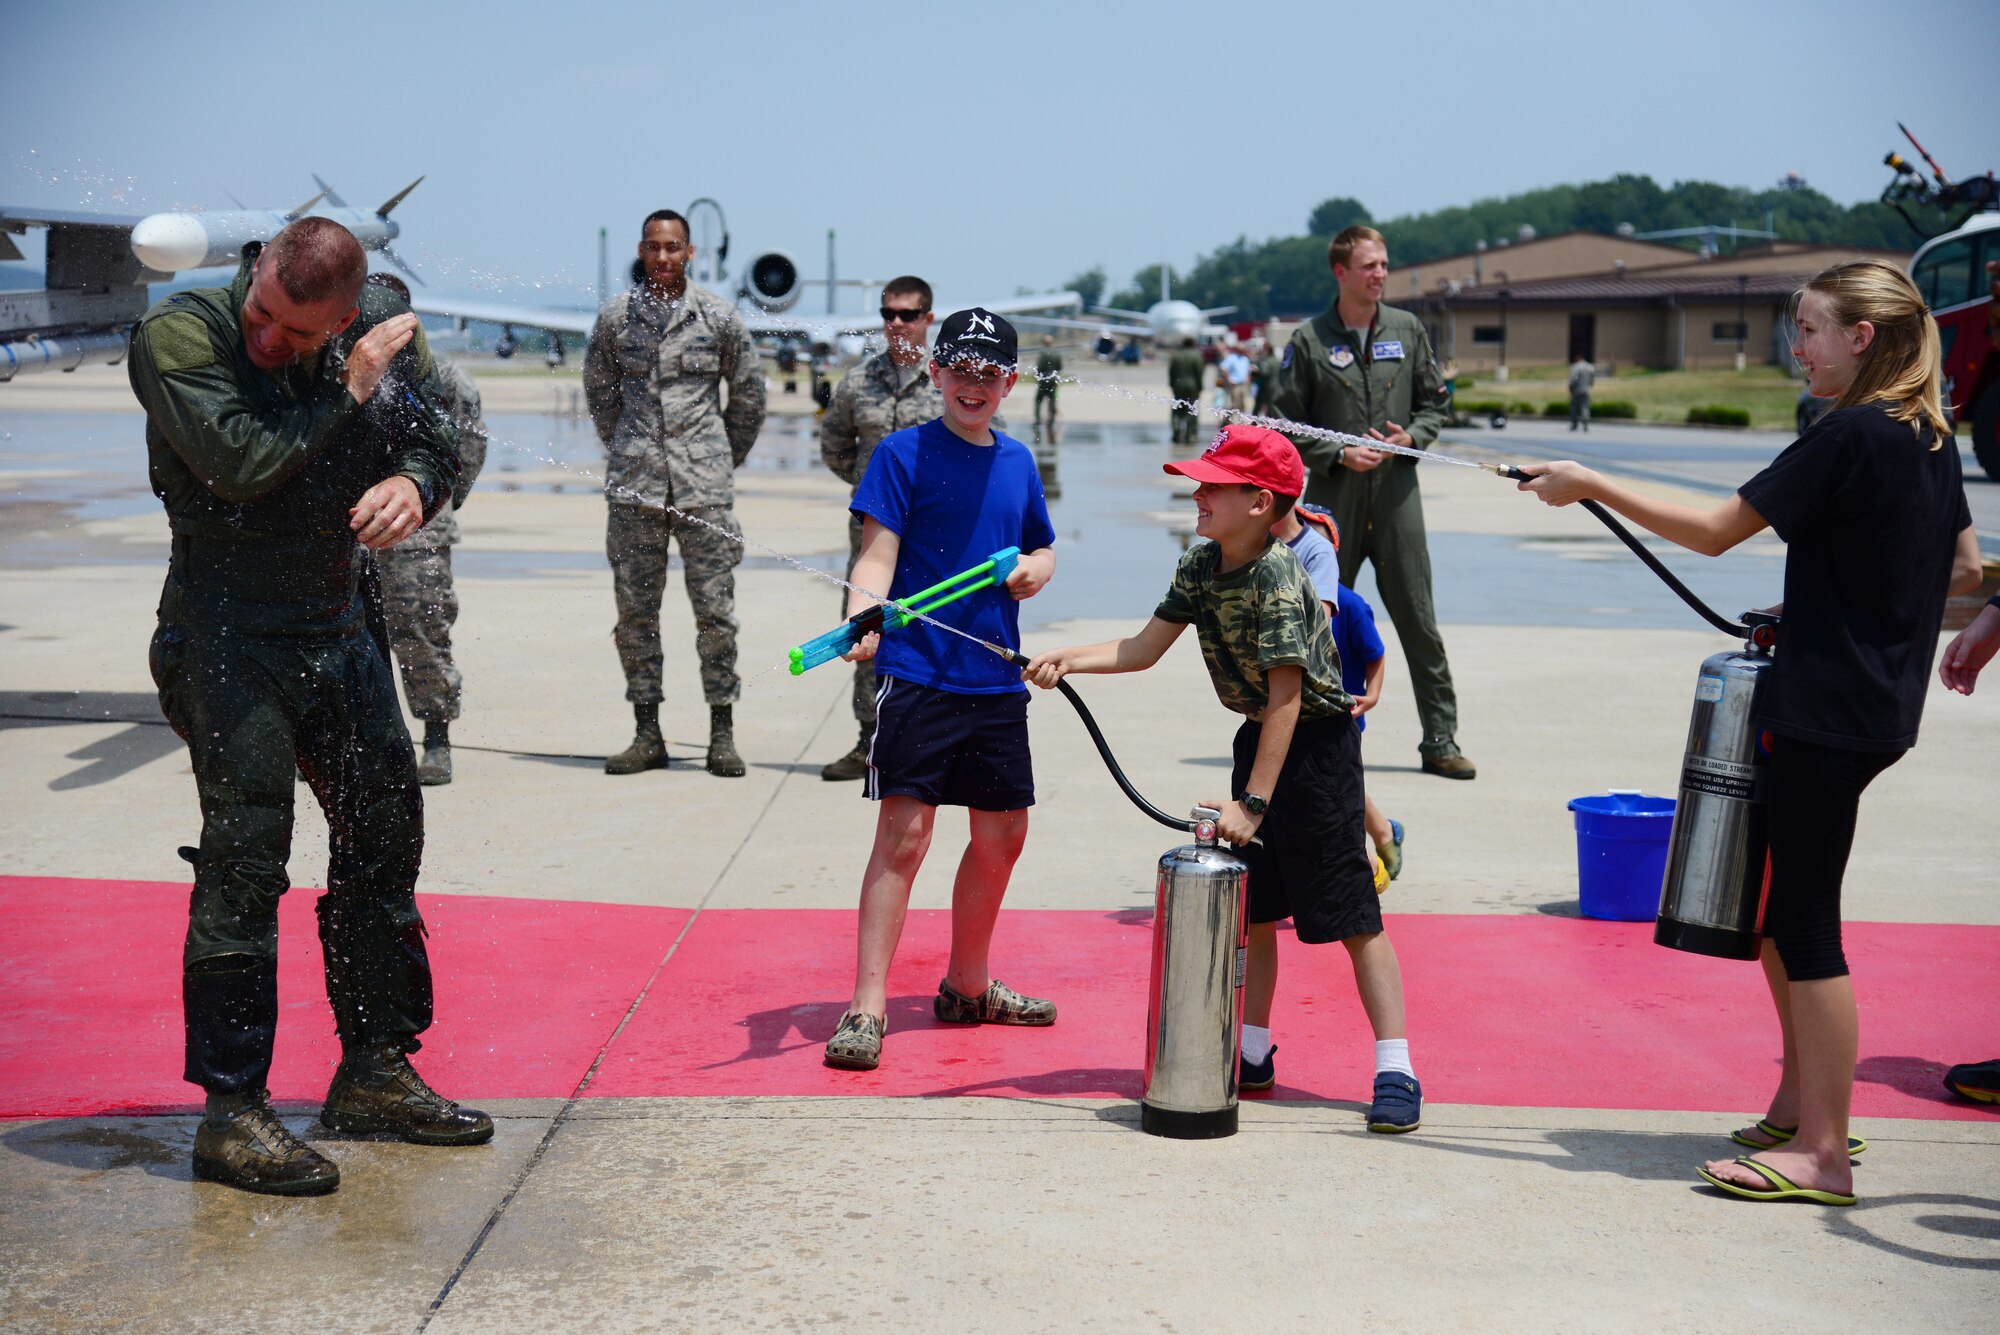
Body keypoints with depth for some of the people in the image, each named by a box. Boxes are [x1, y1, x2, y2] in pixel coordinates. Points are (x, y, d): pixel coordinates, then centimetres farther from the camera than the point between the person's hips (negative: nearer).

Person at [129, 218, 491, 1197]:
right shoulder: (177, 335, -15)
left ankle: (374, 1072, 27)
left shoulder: (377, 330, 0)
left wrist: (413, 483, -18)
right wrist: (350, 391, -20)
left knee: (385, 834, 12)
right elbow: (242, 464, -26)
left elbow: (437, 436, 5)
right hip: (225, 631, -6)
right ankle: (231, 1113, -1)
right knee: (243, 862, -9)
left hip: (340, 624, 6)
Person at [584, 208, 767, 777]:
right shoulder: (614, 316, 6)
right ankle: (647, 734, 11)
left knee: (715, 607, -1)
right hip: (633, 486, 2)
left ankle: (722, 734, 6)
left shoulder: (720, 317, 2)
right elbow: (598, 388, 20)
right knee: (634, 608, 3)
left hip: (704, 485, -2)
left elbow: (749, 393, 13)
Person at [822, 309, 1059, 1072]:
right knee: (904, 832, -11)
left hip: (997, 681, 6)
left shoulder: (1017, 462, 13)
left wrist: (1035, 568, 2)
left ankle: (967, 986, 31)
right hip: (916, 673, -6)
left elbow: (1041, 547, 25)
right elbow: (877, 556, -11)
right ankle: (866, 1009, -7)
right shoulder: (903, 454, -4)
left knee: (1003, 834, 13)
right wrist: (861, 618, -30)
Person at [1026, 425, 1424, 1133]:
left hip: (1316, 740, -8)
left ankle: (1395, 1073, -4)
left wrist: (1253, 802, -30)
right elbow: (1143, 649, 4)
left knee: (1351, 914, -7)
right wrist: (1067, 660, -12)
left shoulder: (1277, 578, -25)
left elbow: (1286, 696, -29)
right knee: (1253, 905, 12)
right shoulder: (1201, 565, 0)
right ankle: (1254, 1054, 24)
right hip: (1259, 736, 8)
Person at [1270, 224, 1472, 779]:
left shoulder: (1408, 331, 7)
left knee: (1418, 619, 1)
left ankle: (1440, 740, 6)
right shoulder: (1309, 341, -1)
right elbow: (1285, 423, 1)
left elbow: (1434, 402, 14)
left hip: (1396, 492, 2)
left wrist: (1411, 436, -6)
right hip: (1333, 498, -1)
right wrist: (1339, 455, -11)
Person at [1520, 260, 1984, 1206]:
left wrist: (1591, 486, -10)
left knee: (1804, 917, -4)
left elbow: (1713, 531, -17)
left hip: (1827, 710, -10)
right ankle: (1801, 1103, 28)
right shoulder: (1931, 440, 10)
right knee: (1771, 898, 19)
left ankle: (1823, 1151, 1)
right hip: (1878, 706, 10)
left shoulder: (1848, 437, -17)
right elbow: (1965, 568, 18)